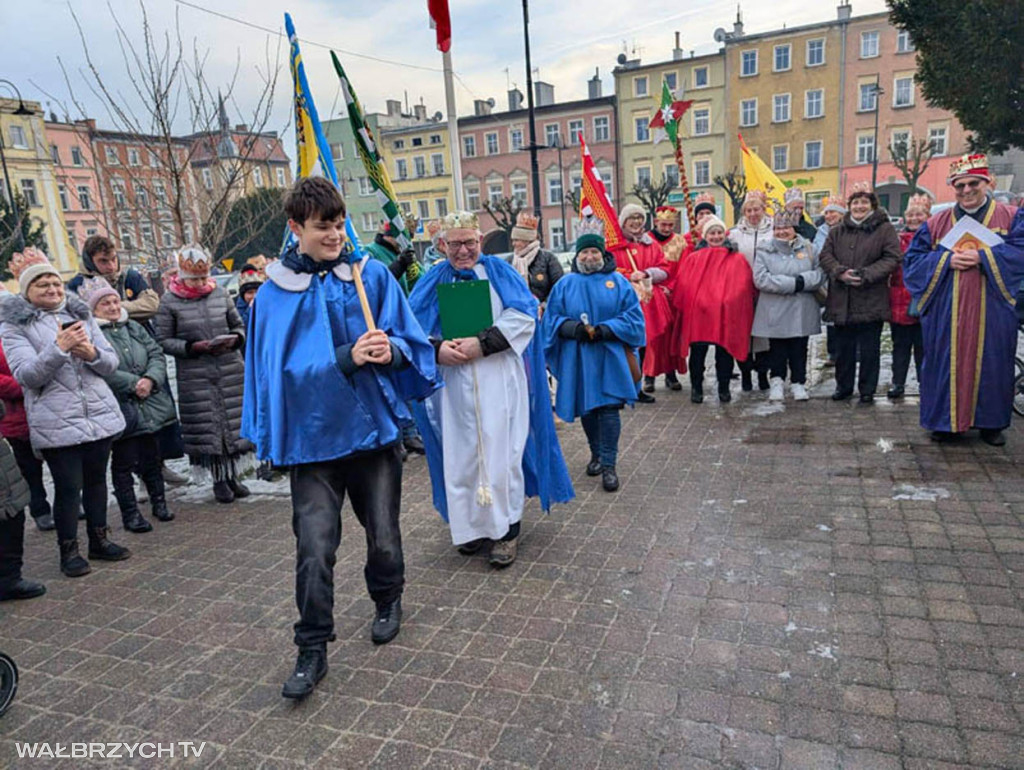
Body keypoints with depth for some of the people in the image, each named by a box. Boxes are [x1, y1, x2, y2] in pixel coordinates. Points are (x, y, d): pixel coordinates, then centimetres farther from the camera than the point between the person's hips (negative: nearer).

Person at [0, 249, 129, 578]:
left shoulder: (80, 315, 11)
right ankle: (69, 550, 18)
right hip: (56, 422, -4)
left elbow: (111, 363, 7)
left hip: (99, 413, 4)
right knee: (68, 486, 1)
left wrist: (92, 353, -15)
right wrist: (59, 348, -26)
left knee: (96, 479, 13)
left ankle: (99, 540, 28)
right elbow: (27, 376, -12)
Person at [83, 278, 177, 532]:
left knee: (152, 457, 14)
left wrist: (150, 380, -12)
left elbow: (157, 354, 6)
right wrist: (134, 383, -17)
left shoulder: (133, 327, 12)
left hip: (150, 405, 5)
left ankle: (159, 502, 28)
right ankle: (130, 513, 15)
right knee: (124, 461, 3)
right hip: (120, 410, -5)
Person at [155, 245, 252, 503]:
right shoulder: (169, 302, -2)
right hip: (195, 377, -2)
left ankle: (233, 475, 22)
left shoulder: (220, 294, 5)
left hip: (230, 370, 3)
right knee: (206, 426, 3)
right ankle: (219, 479, 18)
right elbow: (163, 341, -2)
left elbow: (238, 325, 14)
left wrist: (235, 339, -7)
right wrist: (194, 347, -15)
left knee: (232, 423, 7)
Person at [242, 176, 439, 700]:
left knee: (383, 538, 12)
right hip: (313, 435, -1)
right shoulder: (276, 293, -2)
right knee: (314, 549, -3)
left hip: (374, 425, 1)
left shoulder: (371, 274, 1)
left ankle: (388, 603, 42)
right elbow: (288, 367, -8)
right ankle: (312, 649, 18)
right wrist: (349, 357, -22)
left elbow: (409, 339, 3)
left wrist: (390, 350, -20)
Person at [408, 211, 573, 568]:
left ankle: (506, 529, 11)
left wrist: (482, 343, -17)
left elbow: (525, 315, -7)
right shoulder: (434, 280, 10)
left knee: (501, 451, -2)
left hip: (500, 381, -2)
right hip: (453, 385, 2)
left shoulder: (500, 271, 5)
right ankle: (473, 524, 21)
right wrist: (437, 348, -17)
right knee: (461, 454, 5)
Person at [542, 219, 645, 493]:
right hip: (577, 357, 2)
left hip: (609, 356, -2)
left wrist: (605, 329, -16)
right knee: (586, 408, 11)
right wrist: (571, 328, -16)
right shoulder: (566, 284, 6)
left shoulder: (618, 282, 3)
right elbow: (552, 319, 4)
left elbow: (633, 316, -1)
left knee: (608, 408, -6)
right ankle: (596, 453, 32)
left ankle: (608, 464, 2)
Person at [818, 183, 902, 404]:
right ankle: (843, 386, 25)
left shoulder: (885, 229, 1)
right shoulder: (837, 231, 11)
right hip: (841, 301, 3)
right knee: (843, 347, 11)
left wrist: (866, 275, -18)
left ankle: (867, 389, 16)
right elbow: (825, 256, 4)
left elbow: (892, 258, -7)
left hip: (871, 301, -3)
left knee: (869, 349, 4)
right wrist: (840, 272, -14)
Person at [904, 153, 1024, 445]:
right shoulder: (936, 223, 8)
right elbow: (913, 259, 2)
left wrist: (982, 256, -18)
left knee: (990, 363, 7)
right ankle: (946, 420, 17)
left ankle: (991, 423, 22)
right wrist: (946, 260, -13)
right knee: (947, 363, 4)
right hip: (947, 312, 1)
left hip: (991, 311, 0)